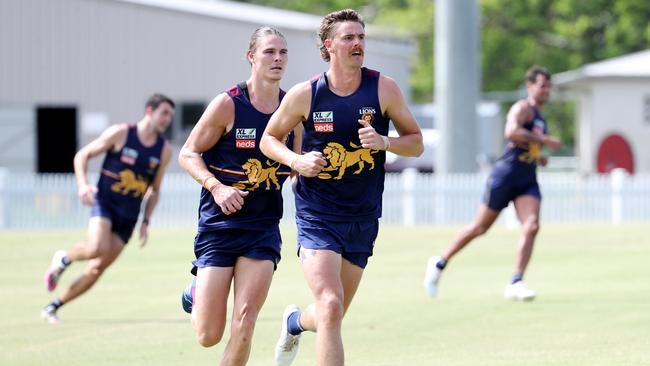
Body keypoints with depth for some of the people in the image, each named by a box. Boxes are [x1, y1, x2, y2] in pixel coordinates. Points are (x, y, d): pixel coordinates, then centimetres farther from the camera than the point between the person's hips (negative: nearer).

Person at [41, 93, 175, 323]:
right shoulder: (120, 133, -6)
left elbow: (155, 190, 17)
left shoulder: (164, 151, 6)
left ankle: (53, 307, 11)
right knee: (97, 248, -31)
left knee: (96, 270, -1)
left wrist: (146, 222, 7)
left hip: (129, 216, 4)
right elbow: (82, 155, 1)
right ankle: (63, 259, 1)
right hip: (105, 202, -4)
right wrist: (83, 185, -15)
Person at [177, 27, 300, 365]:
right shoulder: (228, 104, -8)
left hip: (264, 229, 3)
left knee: (244, 323, -12)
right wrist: (217, 187, -18)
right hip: (219, 225, -3)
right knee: (208, 336, 0)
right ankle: (196, 295, 35)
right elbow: (188, 154, -3)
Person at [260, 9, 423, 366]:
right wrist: (296, 160, -12)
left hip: (362, 217, 3)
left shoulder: (383, 89, -4)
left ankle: (295, 321, 50)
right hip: (316, 214, -3)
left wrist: (384, 142, -18)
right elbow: (269, 139, 8)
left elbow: (416, 142, 3)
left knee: (332, 315, 14)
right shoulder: (305, 94, -7)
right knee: (331, 307, -21)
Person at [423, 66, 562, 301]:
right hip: (505, 175, -7)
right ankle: (440, 264, 21)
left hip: (527, 182, 7)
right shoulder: (522, 108, -9)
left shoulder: (539, 115, 19)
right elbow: (511, 132, -30)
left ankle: (516, 284, -14)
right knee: (480, 227, 3)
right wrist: (544, 140, -27)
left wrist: (538, 156, 15)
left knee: (531, 227, -15)